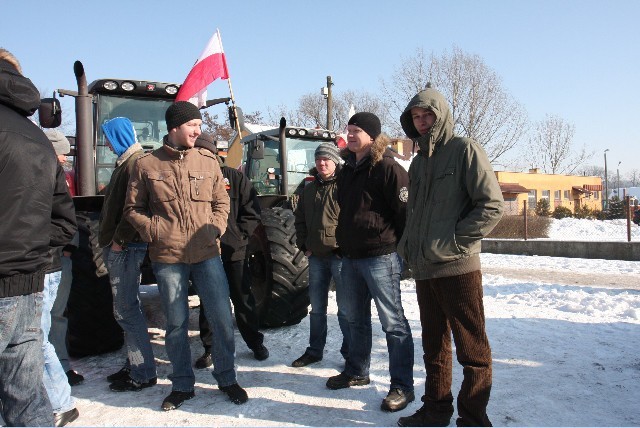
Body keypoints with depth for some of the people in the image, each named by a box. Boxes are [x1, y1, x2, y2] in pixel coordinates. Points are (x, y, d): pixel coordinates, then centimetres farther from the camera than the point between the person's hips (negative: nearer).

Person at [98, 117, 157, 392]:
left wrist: (119, 240, -17)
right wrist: (109, 239, 15)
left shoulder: (136, 162, -13)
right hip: (120, 248, 10)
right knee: (127, 309, 15)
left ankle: (143, 374, 5)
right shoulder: (126, 162, 19)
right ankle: (134, 366, 26)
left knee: (126, 310, -5)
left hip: (125, 248, -10)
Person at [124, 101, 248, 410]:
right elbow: (133, 209, 7)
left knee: (222, 318, 4)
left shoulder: (207, 161, 5)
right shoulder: (147, 164, 1)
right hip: (167, 258, -1)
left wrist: (215, 229, -3)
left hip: (207, 254, 1)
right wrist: (153, 231, -8)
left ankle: (226, 378, 25)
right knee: (176, 324, 11)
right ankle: (182, 385, 29)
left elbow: (222, 202, 12)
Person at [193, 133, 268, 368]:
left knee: (243, 300, 10)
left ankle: (256, 343, 26)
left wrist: (239, 237, -11)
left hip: (234, 252, -1)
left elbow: (252, 212, -2)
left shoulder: (235, 177, -1)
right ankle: (210, 348, 25)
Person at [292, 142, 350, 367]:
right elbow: (300, 220, 19)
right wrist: (304, 245, 10)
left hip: (340, 255, -6)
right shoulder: (309, 189, 13)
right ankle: (314, 350, 27)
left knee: (345, 307, 1)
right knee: (317, 307, 15)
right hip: (316, 256, 6)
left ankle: (350, 352, 14)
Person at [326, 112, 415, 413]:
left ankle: (402, 386, 10)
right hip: (350, 258, 9)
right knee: (356, 319, 18)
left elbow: (405, 211, -13)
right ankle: (357, 372, 34)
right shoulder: (347, 170, 15)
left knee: (392, 322, -1)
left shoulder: (387, 168, -11)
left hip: (380, 257, -9)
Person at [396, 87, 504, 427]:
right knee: (434, 345, 16)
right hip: (424, 269, 7)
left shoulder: (464, 150, -4)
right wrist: (408, 245, 9)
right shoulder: (419, 162, 17)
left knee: (472, 348, 4)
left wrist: (452, 241, -16)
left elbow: (492, 205, -12)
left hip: (458, 267, -7)